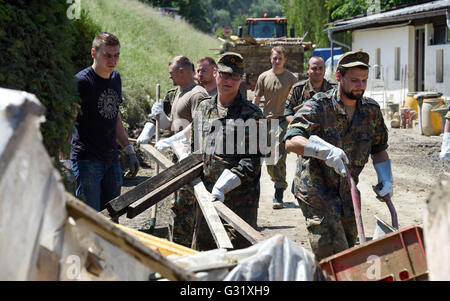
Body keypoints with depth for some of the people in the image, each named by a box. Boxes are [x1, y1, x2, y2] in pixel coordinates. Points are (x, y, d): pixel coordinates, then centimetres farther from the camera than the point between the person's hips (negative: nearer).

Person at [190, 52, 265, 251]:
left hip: (240, 199, -5)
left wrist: (223, 186, -22)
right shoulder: (203, 108, 13)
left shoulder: (251, 114, -5)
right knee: (201, 250, 11)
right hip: (207, 196, 5)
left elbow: (253, 159, -12)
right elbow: (195, 147, 24)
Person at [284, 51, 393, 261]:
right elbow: (291, 142, -26)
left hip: (348, 194, 6)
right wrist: (325, 150, -43)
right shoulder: (318, 106, -13)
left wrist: (386, 179, 0)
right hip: (317, 194, -6)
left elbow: (379, 148, 17)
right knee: (334, 261, -16)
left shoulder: (371, 110, 4)